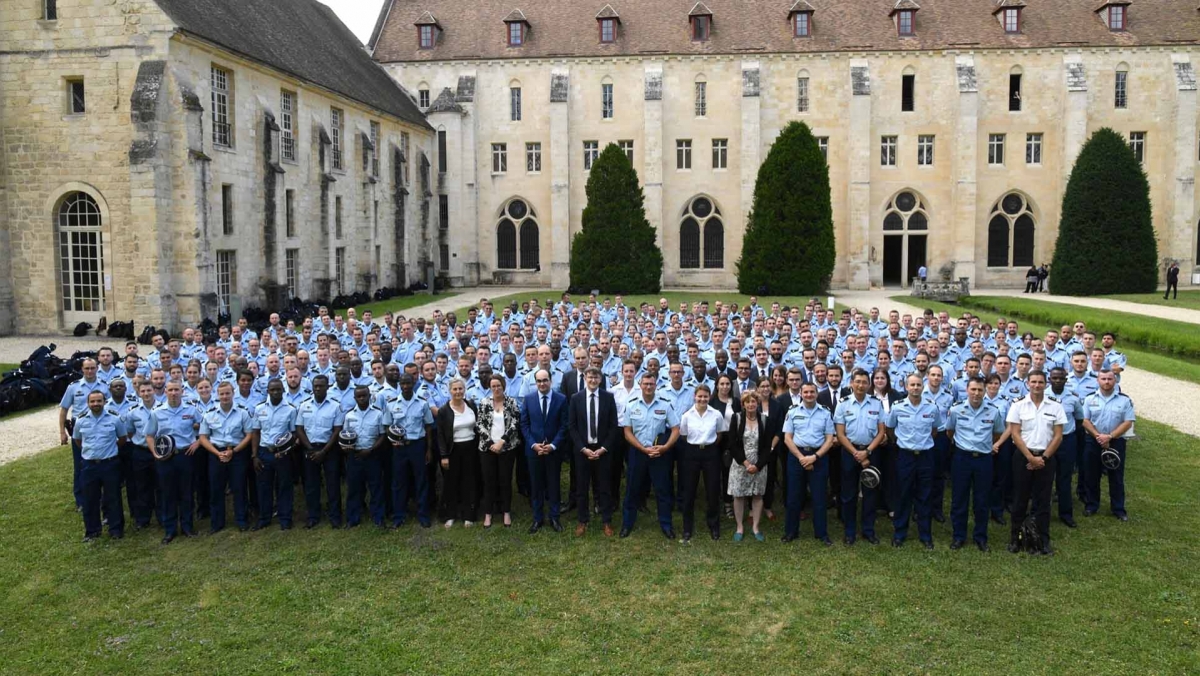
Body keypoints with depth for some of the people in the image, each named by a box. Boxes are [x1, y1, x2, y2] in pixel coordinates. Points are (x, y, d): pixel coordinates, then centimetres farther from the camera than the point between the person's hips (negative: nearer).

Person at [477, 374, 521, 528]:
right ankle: (488, 513, 16)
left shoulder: (512, 403, 0)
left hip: (507, 448, 0)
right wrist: (491, 443, -10)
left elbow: (514, 424, -6)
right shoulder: (484, 403, 1)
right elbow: (479, 425, -2)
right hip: (487, 448, 0)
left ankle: (506, 512, 18)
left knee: (506, 480, 6)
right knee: (489, 481, 6)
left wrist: (501, 442, -13)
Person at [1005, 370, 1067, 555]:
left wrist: (1043, 457, -8)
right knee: (1020, 498, 5)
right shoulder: (1018, 405, -3)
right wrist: (1031, 457, -11)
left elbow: (1058, 436, 0)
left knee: (1043, 500, 5)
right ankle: (1015, 537, 13)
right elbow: (1015, 434, -5)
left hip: (1046, 458, 1)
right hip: (1023, 457, -1)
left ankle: (1044, 540, 9)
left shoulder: (1055, 406, 2)